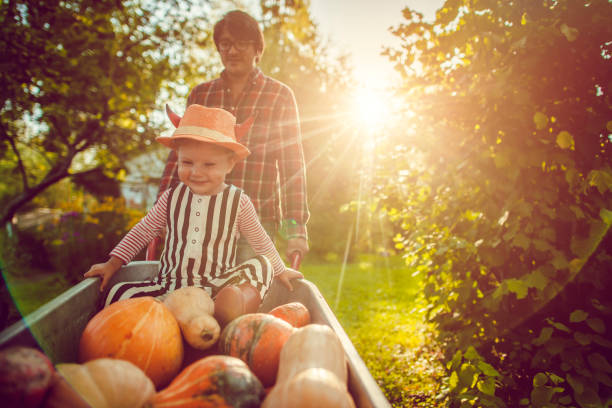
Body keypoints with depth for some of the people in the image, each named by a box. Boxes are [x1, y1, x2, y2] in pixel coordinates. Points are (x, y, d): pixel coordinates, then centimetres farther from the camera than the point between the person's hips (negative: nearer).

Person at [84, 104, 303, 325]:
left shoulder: (238, 203, -2)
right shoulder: (172, 197, 3)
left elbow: (260, 241, 13)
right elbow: (143, 231, 16)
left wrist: (279, 270, 21)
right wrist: (113, 263, 12)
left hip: (217, 288, -2)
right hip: (169, 285, 2)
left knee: (259, 266, -30)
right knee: (119, 294, -21)